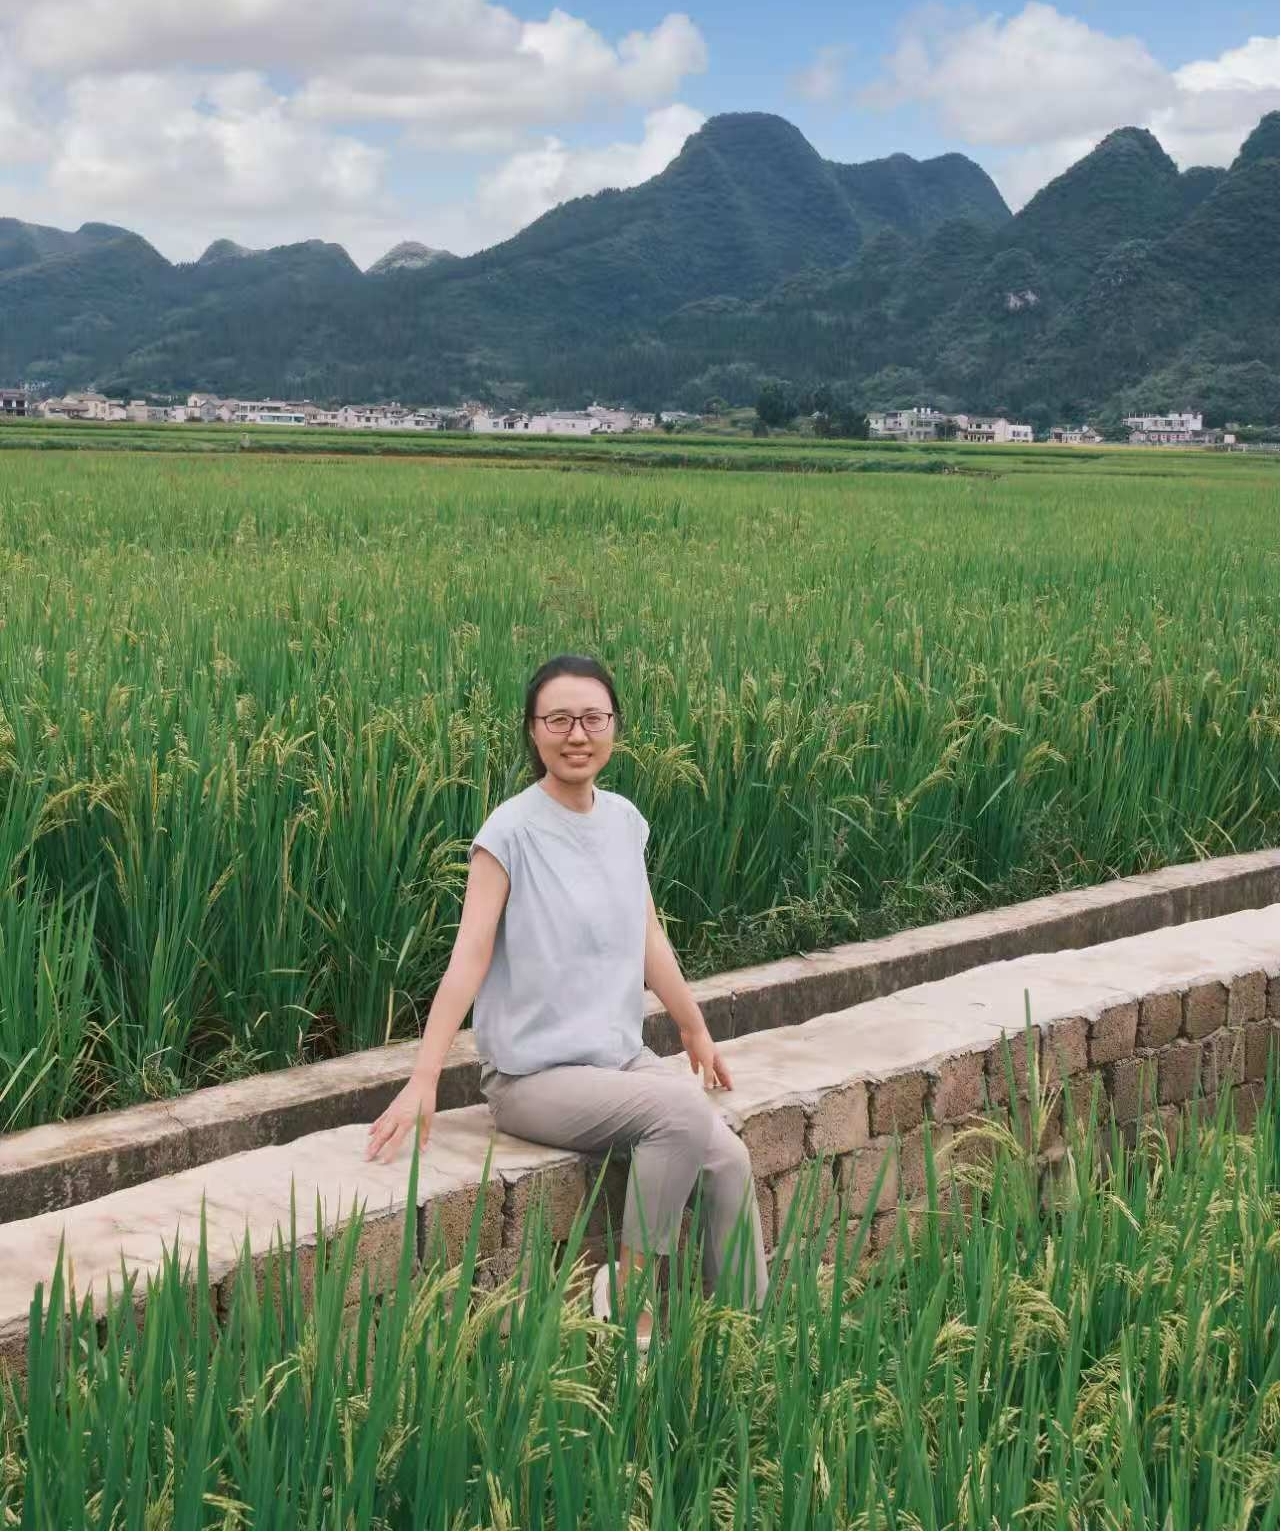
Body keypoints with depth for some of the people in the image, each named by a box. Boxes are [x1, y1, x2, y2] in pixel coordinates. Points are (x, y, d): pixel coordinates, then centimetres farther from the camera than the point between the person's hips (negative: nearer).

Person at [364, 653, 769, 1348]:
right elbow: (469, 956, -18)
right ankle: (627, 1287, -12)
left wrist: (696, 1031, 25)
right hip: (534, 1075, -6)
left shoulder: (624, 820, 6)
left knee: (728, 1158, -15)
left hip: (621, 1055, 6)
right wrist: (422, 1081, -24)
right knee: (684, 1109, -29)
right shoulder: (511, 833, -13)